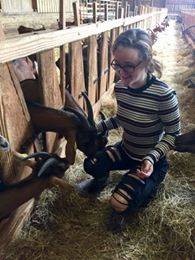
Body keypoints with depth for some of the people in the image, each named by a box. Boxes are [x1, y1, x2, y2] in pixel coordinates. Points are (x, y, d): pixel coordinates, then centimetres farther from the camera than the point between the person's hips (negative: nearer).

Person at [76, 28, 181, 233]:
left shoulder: (163, 94, -30)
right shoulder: (119, 88, -11)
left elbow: (173, 134, -17)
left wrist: (151, 158, -30)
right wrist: (96, 128, -2)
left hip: (151, 161, -5)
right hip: (125, 151, 5)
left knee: (119, 203, -18)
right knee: (90, 165, -13)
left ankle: (148, 187, 17)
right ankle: (100, 182, 24)